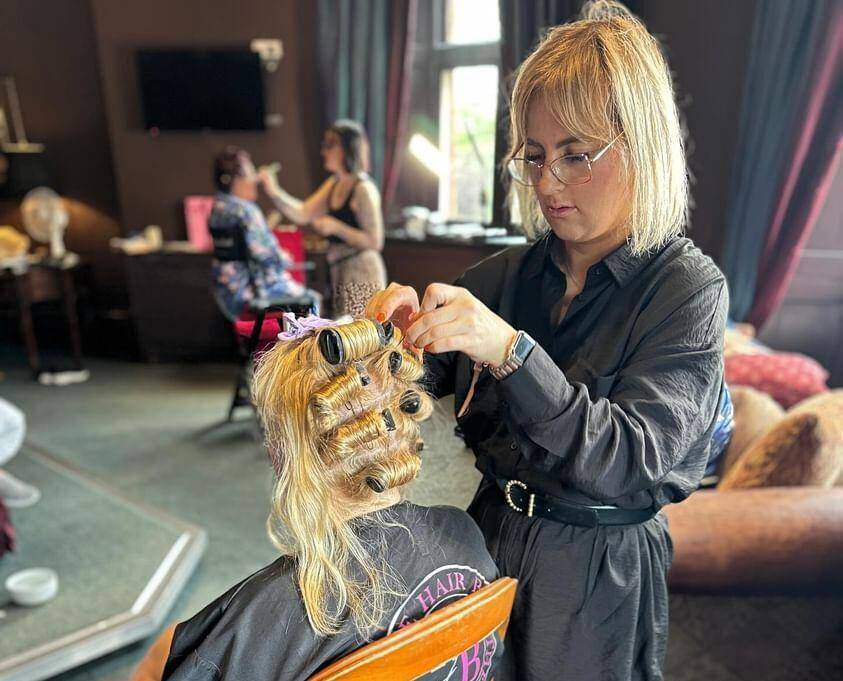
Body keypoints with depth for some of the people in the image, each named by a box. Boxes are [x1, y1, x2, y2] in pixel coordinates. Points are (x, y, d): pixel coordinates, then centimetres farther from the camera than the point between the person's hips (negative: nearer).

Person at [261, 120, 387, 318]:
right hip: (340, 272, 9)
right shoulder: (333, 185, 14)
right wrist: (274, 191, -4)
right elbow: (302, 214, 8)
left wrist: (335, 227, -17)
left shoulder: (363, 189, -12)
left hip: (362, 275, -8)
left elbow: (375, 242, -17)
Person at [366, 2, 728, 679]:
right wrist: (406, 325, -21)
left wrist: (511, 352, -37)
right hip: (487, 535, 4)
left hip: (597, 576, -3)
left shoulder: (688, 287, -16)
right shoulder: (508, 273, -5)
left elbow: (631, 461, -26)